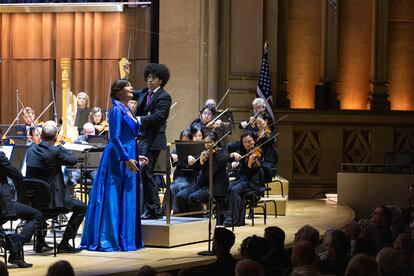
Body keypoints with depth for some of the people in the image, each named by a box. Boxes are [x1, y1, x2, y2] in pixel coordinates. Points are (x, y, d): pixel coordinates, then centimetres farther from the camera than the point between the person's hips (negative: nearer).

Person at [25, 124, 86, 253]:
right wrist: (61, 147, 9)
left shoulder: (30, 150, 3)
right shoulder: (55, 151, -17)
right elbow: (73, 160, -3)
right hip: (52, 198, -7)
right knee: (81, 208, 10)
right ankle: (64, 244, 6)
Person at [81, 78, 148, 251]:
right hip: (118, 159, -10)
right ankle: (109, 239, -1)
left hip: (128, 157, 10)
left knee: (128, 199, 11)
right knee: (113, 198, -5)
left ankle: (125, 238, 17)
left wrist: (136, 157, 21)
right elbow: (115, 138, -19)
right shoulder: (117, 110, -12)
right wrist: (127, 159, -22)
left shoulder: (127, 110, 15)